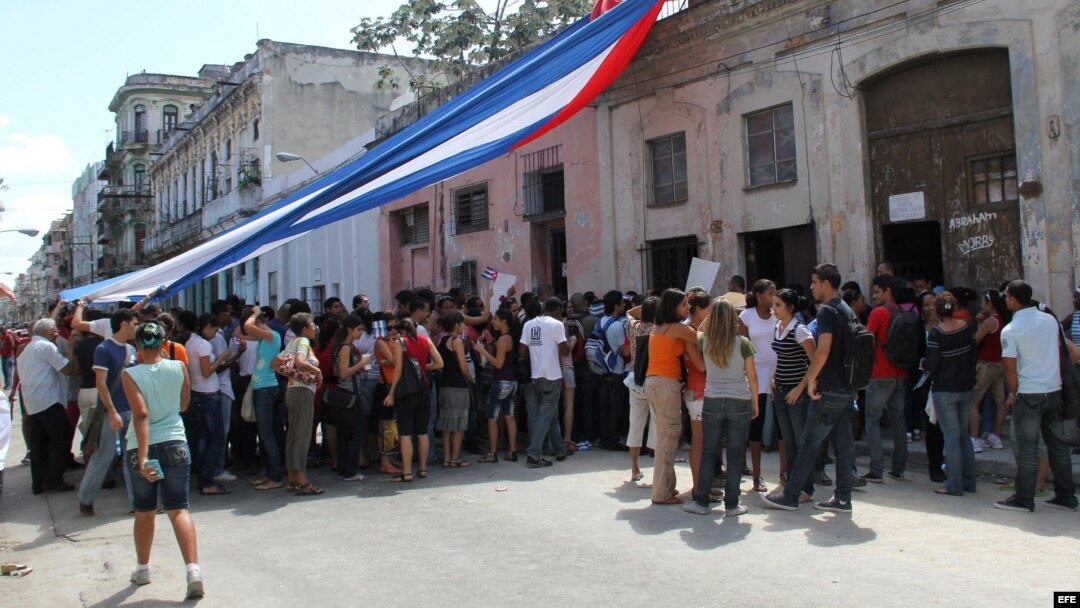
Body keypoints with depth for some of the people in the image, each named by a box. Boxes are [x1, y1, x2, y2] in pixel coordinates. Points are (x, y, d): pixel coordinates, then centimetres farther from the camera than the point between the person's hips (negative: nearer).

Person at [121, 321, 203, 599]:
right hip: (175, 445, 1)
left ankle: (142, 568, 33)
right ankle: (193, 569, -16)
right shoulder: (178, 368, -2)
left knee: (144, 511, 16)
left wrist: (143, 456, -23)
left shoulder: (130, 375, -9)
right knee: (178, 509, 0)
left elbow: (141, 414, -20)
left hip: (140, 448, -1)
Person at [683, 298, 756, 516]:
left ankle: (701, 501, 13)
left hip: (712, 402, 2)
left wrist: (713, 312, 19)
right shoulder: (743, 343, -7)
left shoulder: (704, 341, -2)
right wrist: (755, 403, 8)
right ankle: (731, 504, 10)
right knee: (735, 454, 5)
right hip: (739, 402, -2)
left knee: (708, 453, 10)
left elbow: (700, 330, 24)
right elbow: (752, 377, -2)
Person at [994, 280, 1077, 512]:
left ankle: (1024, 499, 7)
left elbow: (1010, 368, -11)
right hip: (1054, 390, 6)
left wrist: (1013, 395, 2)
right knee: (1058, 445, 13)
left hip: (1029, 395, -6)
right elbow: (1060, 354, 11)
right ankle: (1066, 496, 19)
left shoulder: (1010, 331, -13)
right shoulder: (1050, 320, 4)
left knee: (1027, 449, 1)